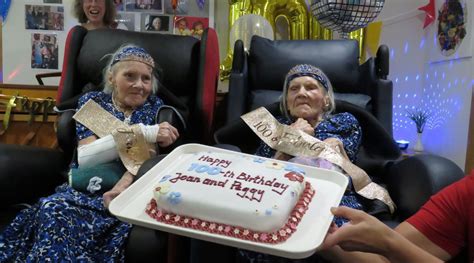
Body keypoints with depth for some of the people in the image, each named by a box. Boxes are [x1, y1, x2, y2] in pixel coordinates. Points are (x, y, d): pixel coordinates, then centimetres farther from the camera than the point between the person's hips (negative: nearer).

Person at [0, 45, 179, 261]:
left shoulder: (155, 107, 9)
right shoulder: (91, 102, 8)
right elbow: (84, 158, -8)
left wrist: (121, 188, -25)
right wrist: (142, 132, -18)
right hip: (85, 188, 1)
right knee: (54, 209, -32)